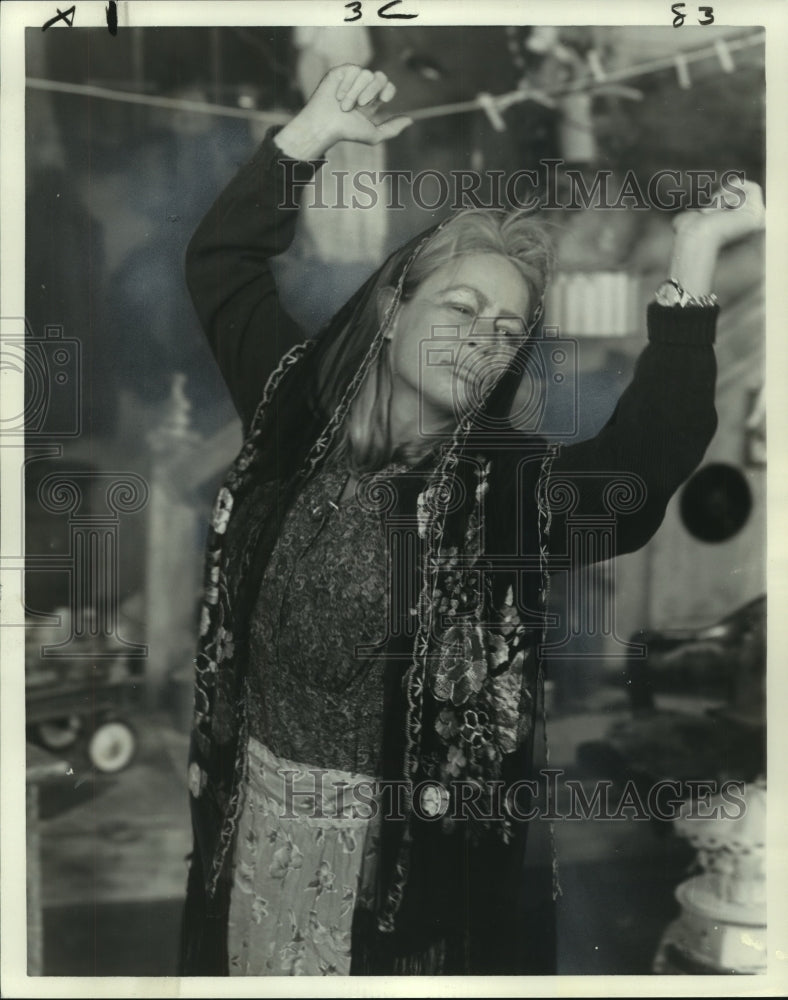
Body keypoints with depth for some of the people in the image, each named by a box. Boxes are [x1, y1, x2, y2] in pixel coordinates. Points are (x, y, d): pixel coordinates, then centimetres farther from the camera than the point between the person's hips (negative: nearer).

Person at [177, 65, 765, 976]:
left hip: (407, 837, -3)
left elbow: (647, 461, -29)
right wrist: (311, 134, -6)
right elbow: (220, 262, 4)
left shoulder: (512, 485, -12)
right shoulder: (299, 406, -2)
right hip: (255, 804, 3)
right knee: (244, 962, 21)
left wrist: (692, 262, -32)